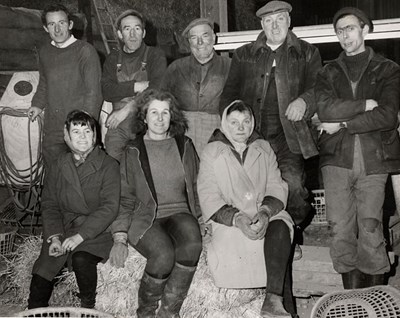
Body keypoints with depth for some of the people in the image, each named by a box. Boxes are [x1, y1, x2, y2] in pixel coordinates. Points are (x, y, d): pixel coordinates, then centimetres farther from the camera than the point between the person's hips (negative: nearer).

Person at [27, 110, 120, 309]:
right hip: (62, 228, 4)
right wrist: (54, 237, -10)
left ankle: (88, 306, -5)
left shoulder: (108, 166, -2)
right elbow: (49, 205, 8)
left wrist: (80, 236, -20)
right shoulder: (58, 166, 11)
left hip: (96, 230, -3)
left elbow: (109, 207, -11)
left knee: (81, 259, -31)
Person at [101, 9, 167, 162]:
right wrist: (138, 86, -11)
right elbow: (107, 91, 1)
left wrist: (127, 109, -13)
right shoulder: (113, 59, 15)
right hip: (117, 126, 3)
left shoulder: (155, 55, 5)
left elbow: (157, 89, -10)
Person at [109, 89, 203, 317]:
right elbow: (124, 198, 4)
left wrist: (196, 216, 4)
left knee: (192, 243, -32)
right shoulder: (133, 151, 6)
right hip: (145, 217, -2)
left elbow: (196, 185, 19)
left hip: (179, 212, 2)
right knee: (163, 254, -32)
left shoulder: (184, 146, 14)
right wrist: (120, 238, -6)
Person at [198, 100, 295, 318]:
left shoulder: (264, 149, 15)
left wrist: (266, 212, -18)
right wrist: (237, 219, -21)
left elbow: (277, 187, 5)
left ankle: (273, 300, -35)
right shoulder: (211, 153, 6)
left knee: (280, 228, -31)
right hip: (228, 219, -1)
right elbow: (209, 198, -4)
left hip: (265, 215, 2)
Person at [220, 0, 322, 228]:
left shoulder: (307, 53, 16)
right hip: (251, 135, 1)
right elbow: (229, 93, 16)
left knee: (292, 184, -18)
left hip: (288, 136, -1)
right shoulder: (244, 55, 19)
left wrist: (304, 101, -13)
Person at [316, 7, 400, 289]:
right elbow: (325, 110, -3)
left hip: (374, 160, -2)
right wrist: (366, 104, -7)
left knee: (371, 234, -6)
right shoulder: (329, 72, 17)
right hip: (337, 160, 2)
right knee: (341, 235, -1)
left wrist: (342, 124, -6)